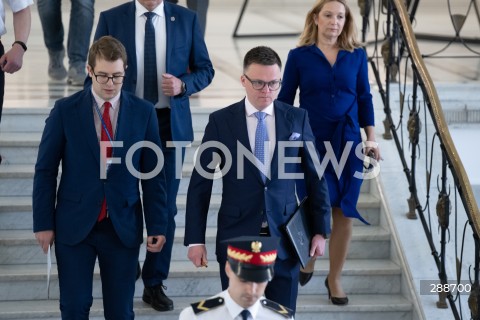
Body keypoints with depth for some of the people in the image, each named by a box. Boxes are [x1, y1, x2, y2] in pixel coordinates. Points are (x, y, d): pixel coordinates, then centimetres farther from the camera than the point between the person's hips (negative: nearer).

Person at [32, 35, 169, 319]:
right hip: (75, 225, -1)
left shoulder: (143, 112, -1)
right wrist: (43, 223, -2)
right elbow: (45, 171, 0)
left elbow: (153, 174, 2)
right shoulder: (65, 110, -3)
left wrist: (158, 226, 0)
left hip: (124, 227, 1)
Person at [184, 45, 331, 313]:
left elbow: (316, 177, 6)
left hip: (284, 238, 1)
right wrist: (195, 240, -3)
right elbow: (200, 183, -1)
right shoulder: (221, 121, -3)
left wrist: (321, 230, 4)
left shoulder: (297, 119, 1)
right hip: (236, 238, -1)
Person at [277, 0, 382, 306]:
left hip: (347, 142, 2)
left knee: (344, 212, 3)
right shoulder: (299, 56, -1)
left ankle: (335, 278, 18)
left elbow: (365, 98, 8)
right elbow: (285, 101, 2)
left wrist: (372, 139, 3)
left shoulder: (357, 55, 5)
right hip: (311, 142, -2)